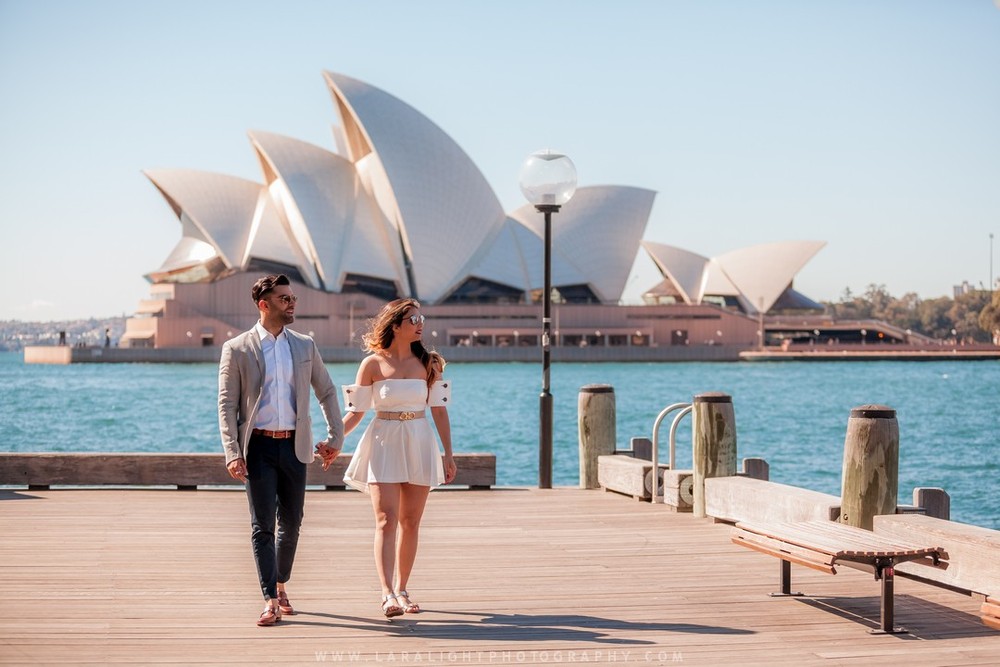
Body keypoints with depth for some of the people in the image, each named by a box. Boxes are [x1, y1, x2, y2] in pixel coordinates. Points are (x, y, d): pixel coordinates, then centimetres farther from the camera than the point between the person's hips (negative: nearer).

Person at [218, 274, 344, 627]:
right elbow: (227, 404, -3)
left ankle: (280, 585, 27)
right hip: (258, 447, -3)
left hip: (295, 446, 3)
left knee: (291, 522, 9)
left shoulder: (305, 346, 8)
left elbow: (327, 391, 17)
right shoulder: (237, 349, -2)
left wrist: (335, 437, 11)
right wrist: (232, 453, -12)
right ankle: (270, 600, -4)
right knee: (263, 525, -5)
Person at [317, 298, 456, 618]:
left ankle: (401, 590, 17)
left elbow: (439, 410, 6)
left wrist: (448, 455, 3)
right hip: (384, 443, -3)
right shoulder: (373, 364, -1)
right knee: (386, 519, -12)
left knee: (410, 521, 6)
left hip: (419, 444, 3)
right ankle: (387, 595, -21)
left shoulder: (428, 363, 5)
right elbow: (356, 411, 1)